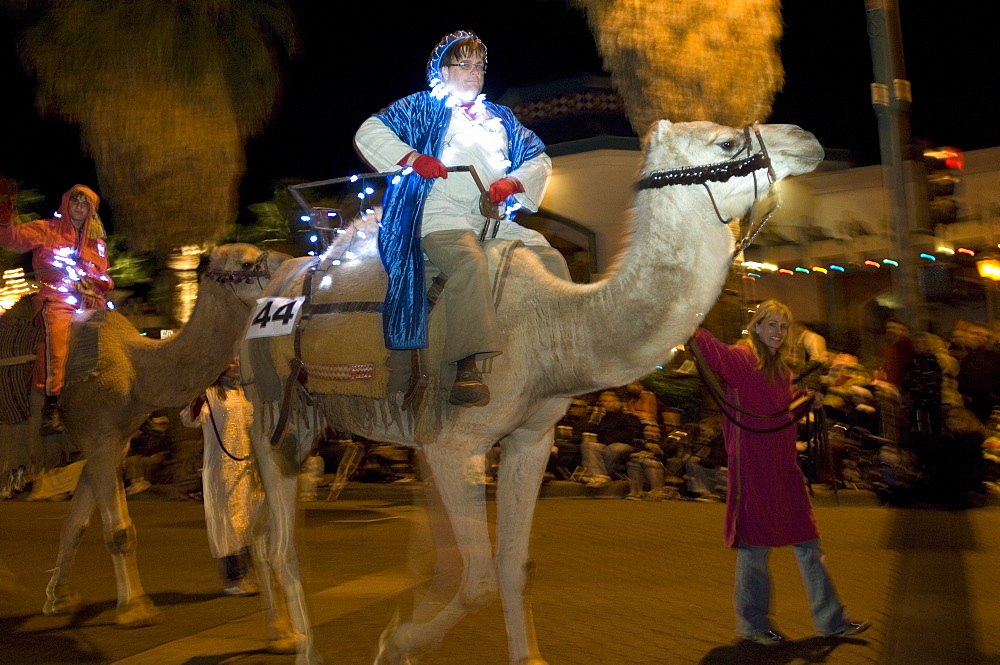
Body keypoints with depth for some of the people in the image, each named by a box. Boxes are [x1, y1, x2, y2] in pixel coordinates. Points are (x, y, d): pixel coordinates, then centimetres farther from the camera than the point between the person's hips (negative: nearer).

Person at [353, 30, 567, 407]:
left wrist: (512, 182, 3)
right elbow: (369, 132, 6)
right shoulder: (424, 108, 16)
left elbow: (539, 159, 25)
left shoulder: (500, 118, 29)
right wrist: (411, 157, -11)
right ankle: (467, 367, -42)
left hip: (497, 219, 6)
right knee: (469, 263, -37)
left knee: (552, 259, -14)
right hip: (442, 217, -6)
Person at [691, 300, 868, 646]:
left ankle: (830, 619, 26)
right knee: (755, 541, 2)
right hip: (752, 461, -8)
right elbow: (714, 351, -28)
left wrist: (806, 398, 6)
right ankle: (753, 623, 18)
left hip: (783, 461, 8)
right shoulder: (742, 357, -9)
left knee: (806, 539, 13)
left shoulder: (781, 368, 15)